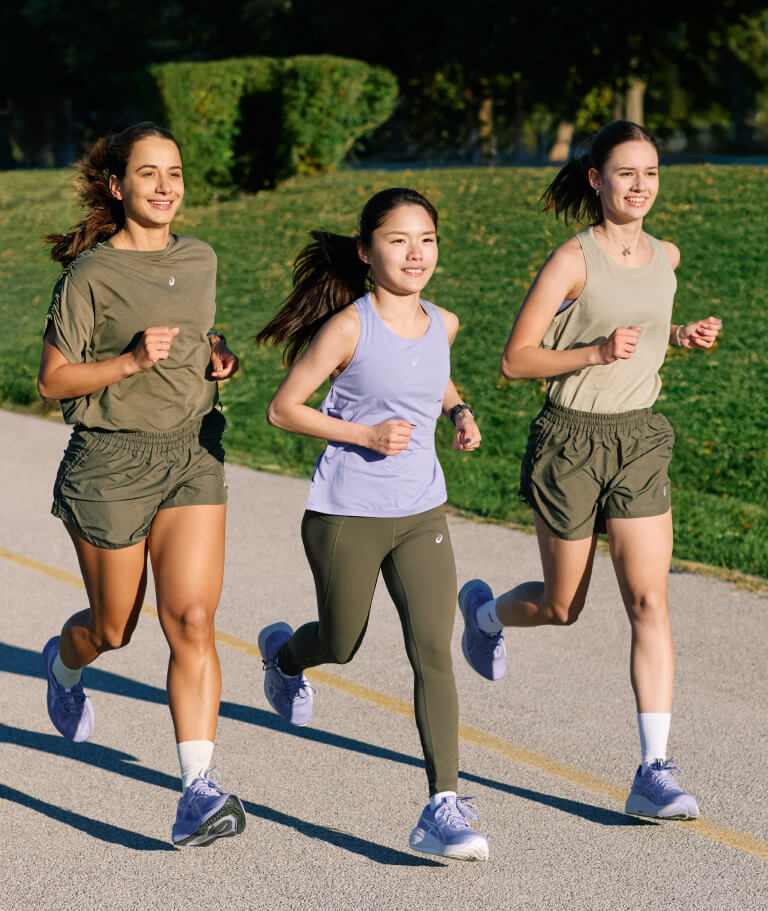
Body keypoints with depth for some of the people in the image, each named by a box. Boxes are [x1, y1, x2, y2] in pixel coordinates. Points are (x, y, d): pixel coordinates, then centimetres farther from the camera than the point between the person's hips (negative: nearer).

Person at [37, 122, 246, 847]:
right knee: (112, 629, 12)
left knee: (191, 621, -12)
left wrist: (216, 355, 4)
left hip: (193, 455, 3)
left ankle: (199, 787, -14)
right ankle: (64, 663, 49)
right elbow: (52, 381, -9)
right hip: (110, 461, -3)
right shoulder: (90, 273, -9)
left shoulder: (200, 261, 8)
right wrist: (131, 361, -22)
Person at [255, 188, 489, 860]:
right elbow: (283, 409, -9)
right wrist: (365, 433, -20)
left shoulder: (443, 324, 3)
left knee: (433, 651, -10)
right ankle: (283, 653, 53)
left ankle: (444, 806, -10)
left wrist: (459, 413, 6)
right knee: (341, 644, 16)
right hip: (345, 515, -3)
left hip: (421, 514, 3)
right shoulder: (349, 327, -13)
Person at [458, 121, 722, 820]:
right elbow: (516, 360, -11)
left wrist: (681, 337, 7)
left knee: (650, 603, -9)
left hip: (640, 442, 4)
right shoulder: (573, 259, -12)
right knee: (561, 608, 11)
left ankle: (654, 771, -8)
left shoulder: (665, 257, 6)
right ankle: (483, 610, 46)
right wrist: (596, 354, -24)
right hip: (570, 441, -4)